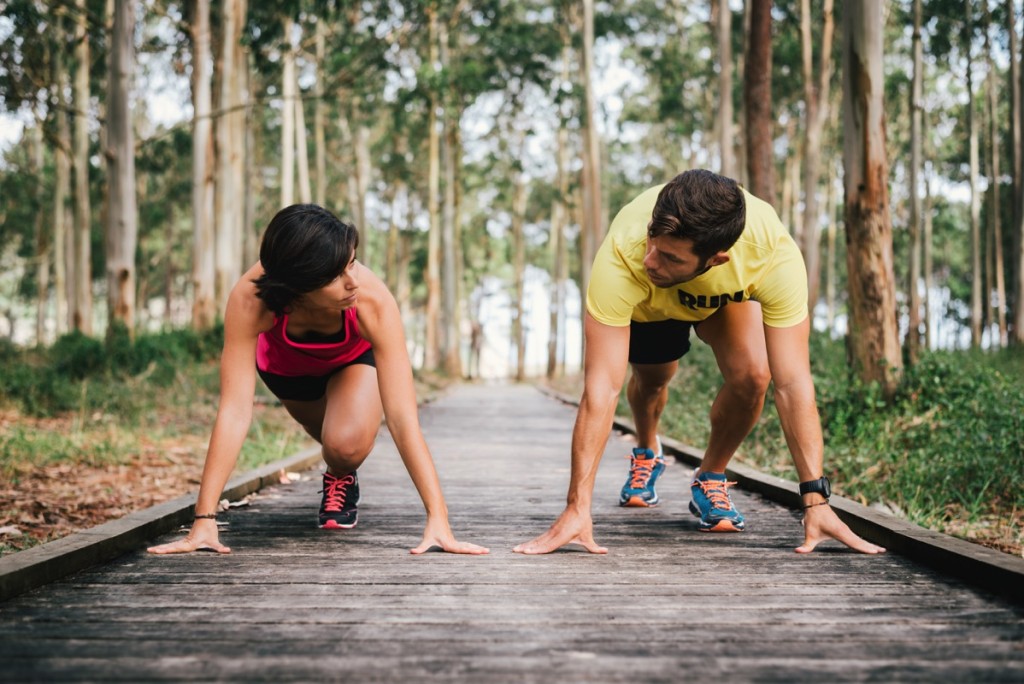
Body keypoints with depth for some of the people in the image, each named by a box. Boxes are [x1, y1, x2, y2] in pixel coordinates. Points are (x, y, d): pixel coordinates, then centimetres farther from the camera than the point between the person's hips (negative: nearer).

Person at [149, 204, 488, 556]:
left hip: (356, 358, -1)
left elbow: (402, 418, -43)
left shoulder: (373, 300, -42)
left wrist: (438, 518, -47)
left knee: (347, 444, -26)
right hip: (284, 364, 1)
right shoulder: (250, 299, -42)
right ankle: (339, 474, 55)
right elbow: (235, 412, -42)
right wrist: (204, 521, -45)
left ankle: (342, 479, 8)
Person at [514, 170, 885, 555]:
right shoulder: (623, 256, -46)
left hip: (729, 293, 0)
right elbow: (601, 389, -45)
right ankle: (647, 454, 48)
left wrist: (816, 502, -41)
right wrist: (577, 509, -47)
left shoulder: (776, 253, -43)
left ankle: (711, 479, 7)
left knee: (751, 375, -21)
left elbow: (792, 384, -39)